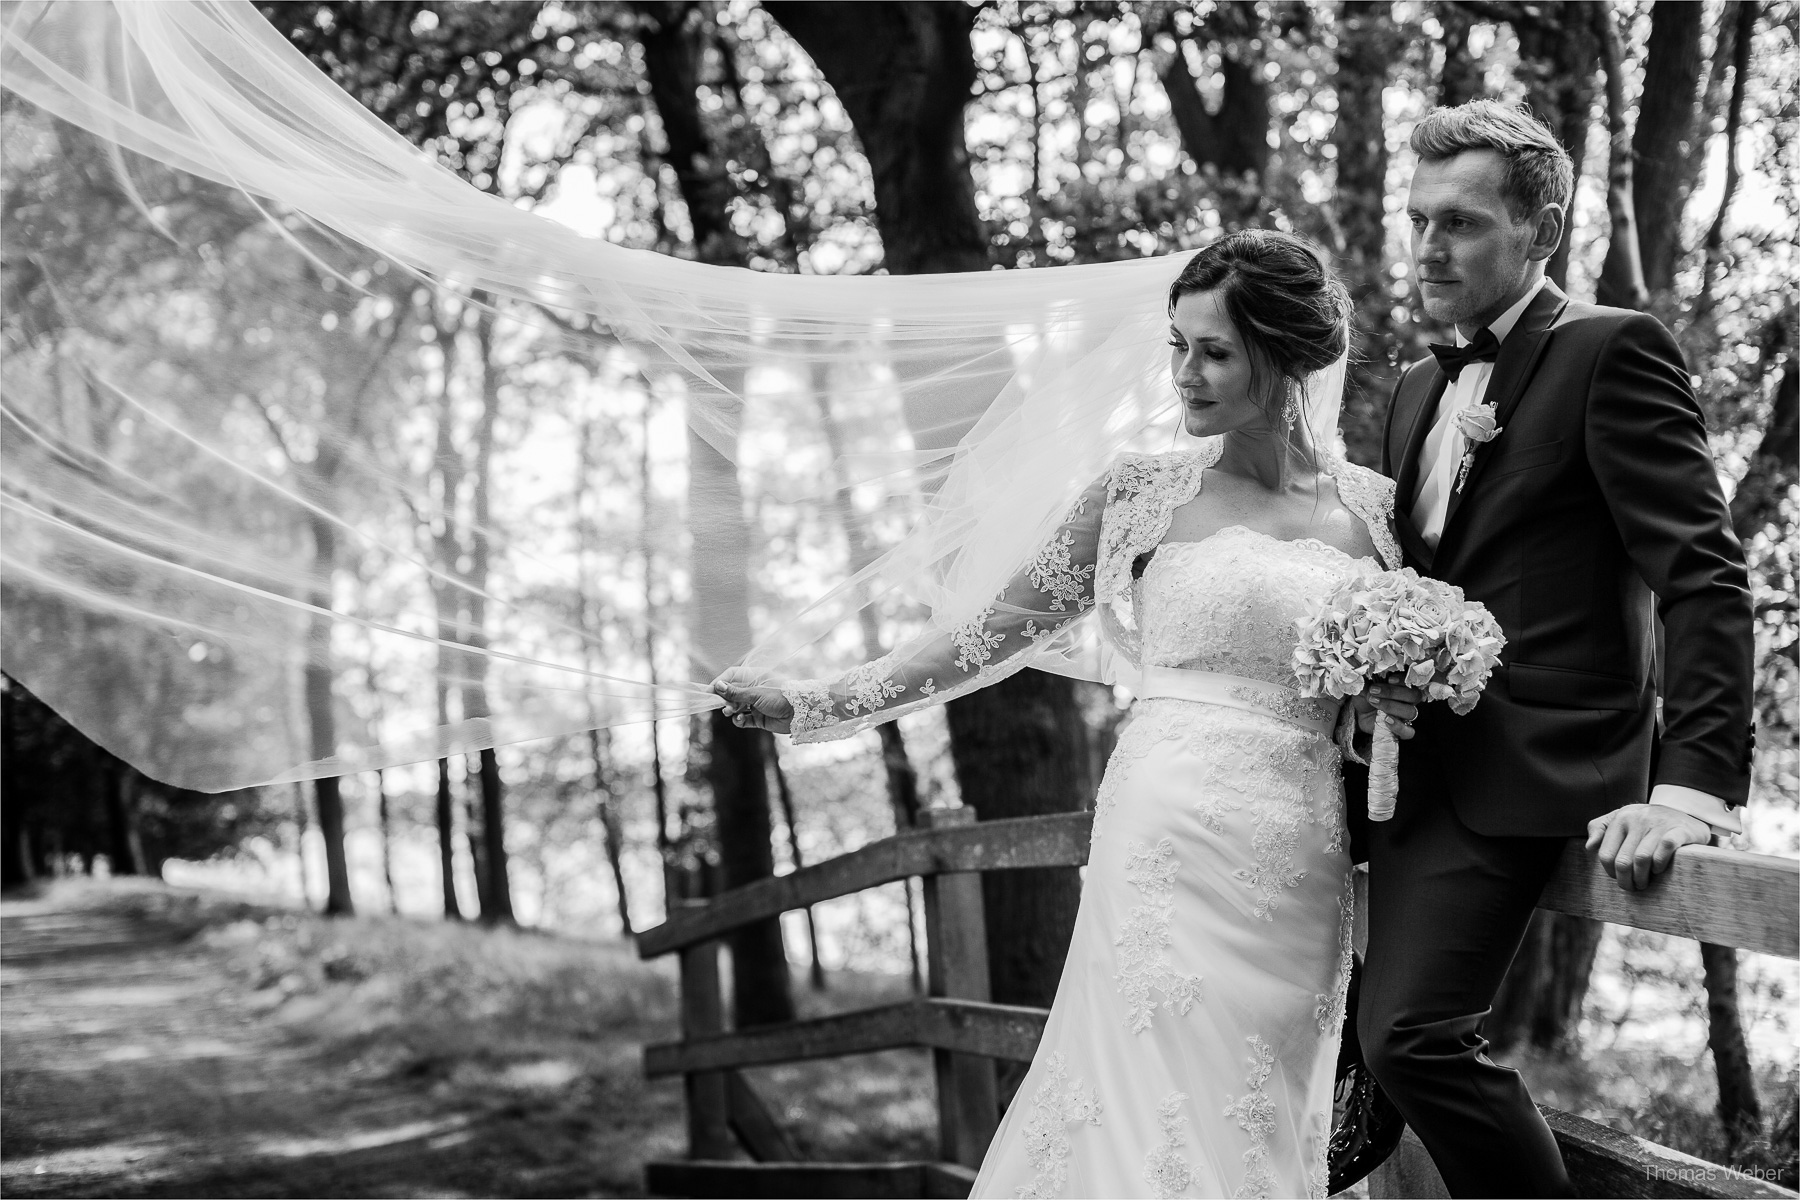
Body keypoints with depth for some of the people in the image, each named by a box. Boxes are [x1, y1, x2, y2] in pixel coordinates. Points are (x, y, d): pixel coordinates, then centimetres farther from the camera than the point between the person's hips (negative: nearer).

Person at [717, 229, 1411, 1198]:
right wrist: (816, 706, 3)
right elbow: (996, 634, 6)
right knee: (1160, 1122, -7)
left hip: (1303, 880, 2)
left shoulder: (1373, 507, 8)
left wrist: (1404, 701, -3)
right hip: (1172, 852, -2)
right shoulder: (1142, 492, 4)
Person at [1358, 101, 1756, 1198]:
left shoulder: (1612, 350, -5)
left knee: (1414, 1029, -19)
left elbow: (1705, 577, -13)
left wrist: (1693, 787, -22)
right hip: (1424, 768, 8)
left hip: (1532, 774, -8)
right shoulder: (1420, 388, 19)